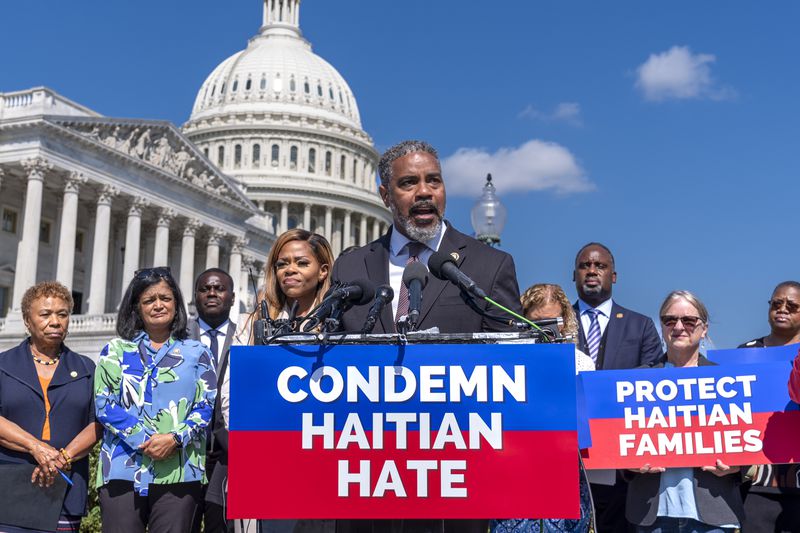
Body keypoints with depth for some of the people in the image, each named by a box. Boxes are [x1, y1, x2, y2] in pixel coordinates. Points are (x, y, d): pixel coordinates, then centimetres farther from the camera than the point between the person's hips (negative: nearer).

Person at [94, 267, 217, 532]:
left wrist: (175, 438, -13)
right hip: (123, 470, 0)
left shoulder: (197, 353, 13)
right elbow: (104, 404, 2)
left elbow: (206, 406, 5)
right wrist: (144, 440, -11)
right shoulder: (116, 350, 12)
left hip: (178, 472, 0)